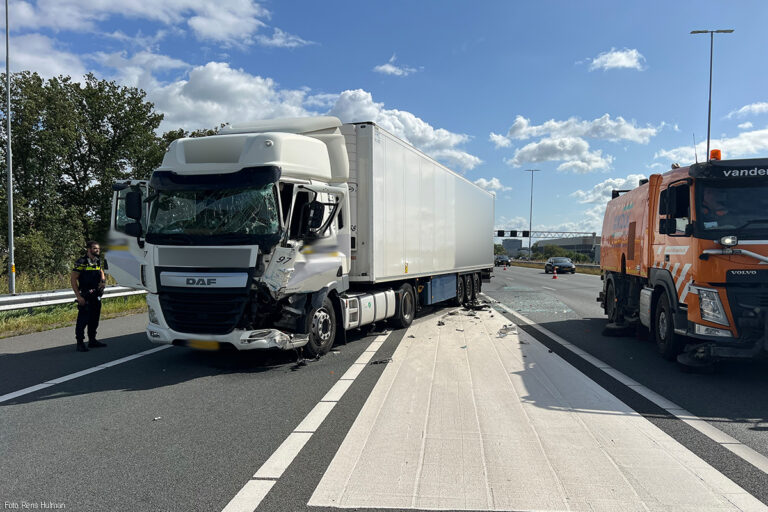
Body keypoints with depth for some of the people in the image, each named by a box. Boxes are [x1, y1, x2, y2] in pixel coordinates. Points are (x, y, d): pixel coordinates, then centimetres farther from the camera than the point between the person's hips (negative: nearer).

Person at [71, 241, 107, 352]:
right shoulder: (81, 262, -10)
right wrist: (78, 296, -16)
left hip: (96, 296, 7)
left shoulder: (98, 261, 11)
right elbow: (73, 279, -11)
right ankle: (80, 343, 1)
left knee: (94, 320, 14)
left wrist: (103, 281, 1)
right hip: (85, 297, -7)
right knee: (83, 320, -5)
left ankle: (92, 340, 25)